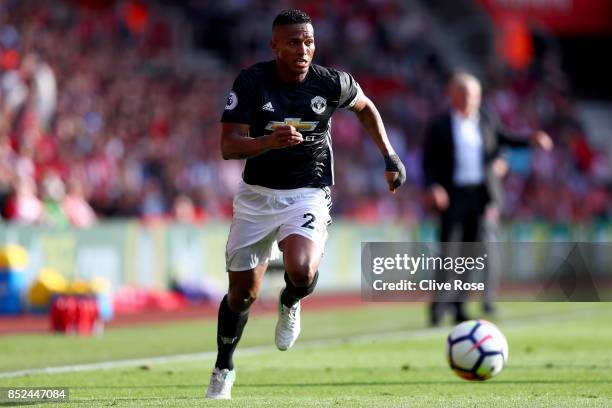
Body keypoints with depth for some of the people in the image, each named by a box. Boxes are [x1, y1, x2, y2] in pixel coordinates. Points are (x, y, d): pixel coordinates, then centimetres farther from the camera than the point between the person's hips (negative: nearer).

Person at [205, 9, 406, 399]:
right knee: (243, 292, 6)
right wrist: (269, 141, -38)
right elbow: (228, 146, -19)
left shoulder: (331, 82, -10)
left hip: (307, 195, -1)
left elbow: (366, 107, 13)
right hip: (256, 195, 1)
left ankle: (290, 305, 9)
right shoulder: (252, 82, -14)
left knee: (301, 271, -29)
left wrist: (390, 156, 10)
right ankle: (223, 369, 31)